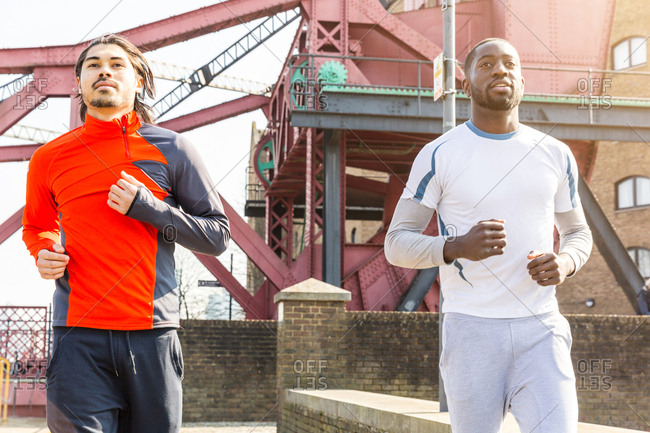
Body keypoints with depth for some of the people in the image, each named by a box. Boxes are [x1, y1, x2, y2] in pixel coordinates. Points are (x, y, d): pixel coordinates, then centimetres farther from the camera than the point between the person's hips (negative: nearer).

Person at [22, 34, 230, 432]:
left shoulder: (172, 150, 5)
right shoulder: (50, 158, 10)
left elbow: (218, 236, 4)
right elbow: (37, 226, 28)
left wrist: (146, 206, -8)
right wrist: (43, 254, 4)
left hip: (153, 334, 0)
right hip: (79, 336, 0)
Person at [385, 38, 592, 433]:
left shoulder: (556, 155, 8)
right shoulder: (439, 155, -1)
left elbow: (579, 233, 20)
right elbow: (397, 244, -2)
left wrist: (565, 263, -5)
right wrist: (457, 247, -22)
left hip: (540, 328, 2)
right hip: (471, 329, -2)